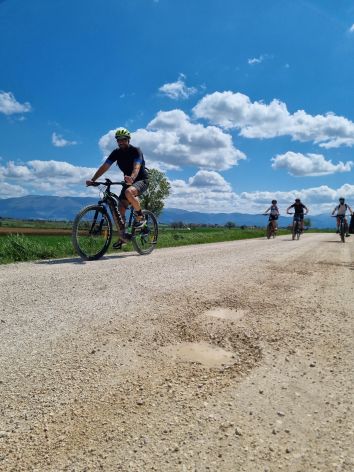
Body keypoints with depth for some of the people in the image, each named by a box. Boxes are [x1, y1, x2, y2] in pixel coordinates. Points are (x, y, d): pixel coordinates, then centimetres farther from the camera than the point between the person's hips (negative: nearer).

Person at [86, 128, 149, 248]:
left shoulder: (136, 151, -16)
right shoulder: (116, 152, -1)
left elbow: (136, 167, -34)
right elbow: (104, 166, -10)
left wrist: (131, 177, -56)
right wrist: (93, 180, -25)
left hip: (141, 180, -6)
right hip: (128, 181, 6)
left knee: (129, 192, -38)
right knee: (119, 210, -7)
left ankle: (140, 217, -18)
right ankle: (122, 237, 6)